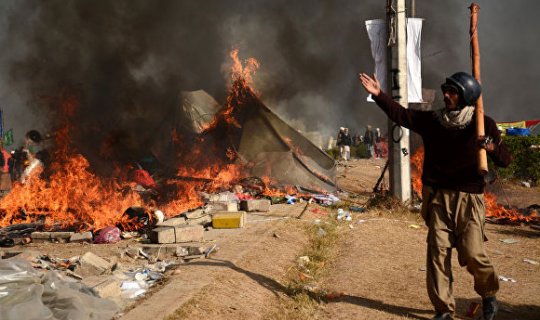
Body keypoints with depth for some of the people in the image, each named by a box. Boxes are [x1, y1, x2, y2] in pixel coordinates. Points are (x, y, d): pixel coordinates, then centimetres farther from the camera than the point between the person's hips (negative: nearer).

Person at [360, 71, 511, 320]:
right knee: (437, 251, 0)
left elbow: (505, 160, -6)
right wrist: (378, 95, -8)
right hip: (437, 197, 3)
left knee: (472, 254, -7)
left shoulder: (483, 124, -3)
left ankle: (489, 294, 24)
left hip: (468, 198, -3)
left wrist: (492, 148, -27)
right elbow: (401, 114, 3)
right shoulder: (432, 120, 6)